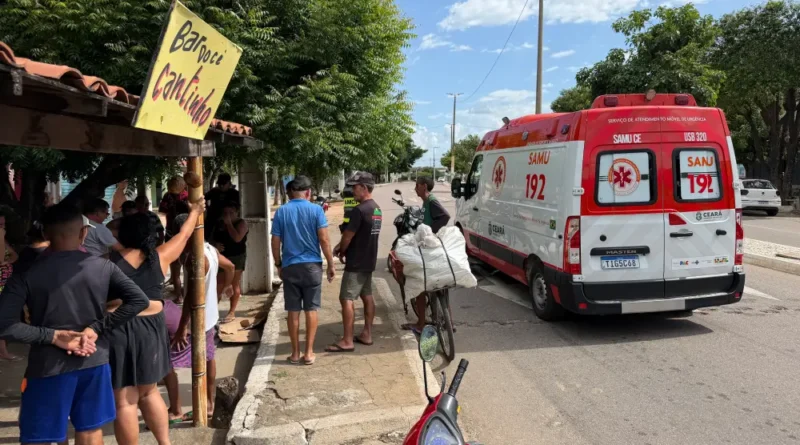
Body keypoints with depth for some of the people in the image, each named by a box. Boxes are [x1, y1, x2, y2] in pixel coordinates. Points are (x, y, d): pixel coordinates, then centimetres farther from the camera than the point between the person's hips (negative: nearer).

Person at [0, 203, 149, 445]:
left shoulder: (26, 273, -10)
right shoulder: (103, 266, -3)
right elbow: (139, 300, -8)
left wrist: (52, 335, -11)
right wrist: (97, 328, -7)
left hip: (49, 366, -3)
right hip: (94, 362, 3)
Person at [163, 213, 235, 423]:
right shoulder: (209, 248, 2)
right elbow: (230, 268, 18)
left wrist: (182, 327, -25)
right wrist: (217, 295, 21)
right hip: (209, 316, 10)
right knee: (208, 359, 19)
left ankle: (175, 412, 9)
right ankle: (209, 405, 33)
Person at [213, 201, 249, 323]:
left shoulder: (241, 223, -8)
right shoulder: (220, 224, 12)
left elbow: (237, 238, -23)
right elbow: (214, 238, 18)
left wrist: (229, 223, -17)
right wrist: (216, 245, -5)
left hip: (237, 257, -6)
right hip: (222, 257, 6)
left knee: (234, 284, 0)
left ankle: (232, 312, 5)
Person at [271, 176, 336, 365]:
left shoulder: (281, 212, 1)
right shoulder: (316, 210, -4)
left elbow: (275, 243, 2)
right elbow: (324, 240, -7)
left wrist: (278, 265, 14)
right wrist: (331, 264, 1)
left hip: (289, 266, 1)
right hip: (312, 265, -1)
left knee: (293, 311, 8)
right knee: (311, 309, 7)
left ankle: (295, 353, 14)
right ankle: (309, 352, 9)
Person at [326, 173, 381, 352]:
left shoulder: (359, 210, -20)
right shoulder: (377, 209, 11)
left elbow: (348, 235, -16)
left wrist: (341, 251, 3)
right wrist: (342, 246, 8)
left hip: (356, 263, -10)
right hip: (369, 261, 10)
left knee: (347, 299, -7)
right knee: (367, 296, 14)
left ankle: (347, 341, -5)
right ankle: (366, 334, 20)